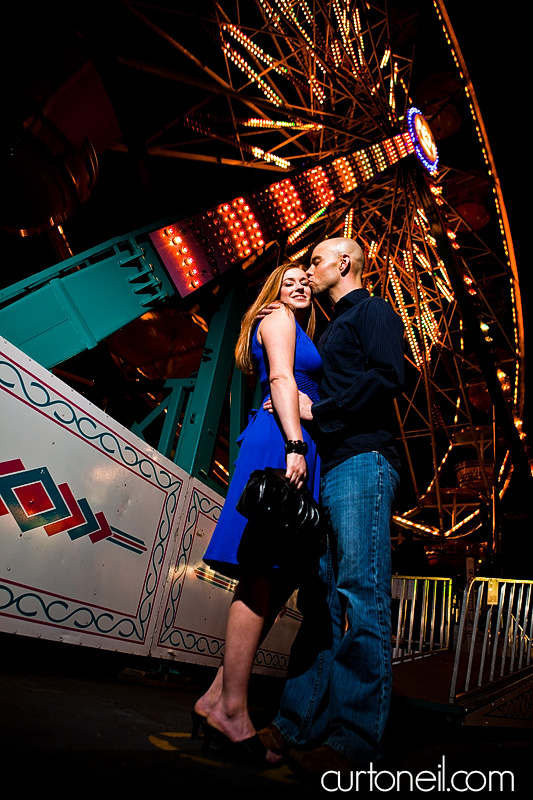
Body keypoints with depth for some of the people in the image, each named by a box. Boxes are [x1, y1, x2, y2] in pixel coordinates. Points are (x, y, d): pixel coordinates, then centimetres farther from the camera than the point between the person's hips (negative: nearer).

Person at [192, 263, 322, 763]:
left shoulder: (297, 332, 35)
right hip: (280, 441, -9)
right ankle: (232, 710, -10)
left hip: (290, 446, 9)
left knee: (278, 580, 1)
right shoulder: (278, 318, 8)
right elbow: (281, 379, -8)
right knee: (264, 578, -14)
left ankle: (219, 696, 4)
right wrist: (296, 445, -19)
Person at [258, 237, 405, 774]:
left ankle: (354, 743, -7)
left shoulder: (373, 311, 7)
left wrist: (318, 410, -6)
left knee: (360, 597, -11)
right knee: (319, 599, 4)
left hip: (362, 461, -8)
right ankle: (298, 726, 8)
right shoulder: (331, 331, 32)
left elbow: (385, 378, -10)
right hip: (324, 471, 8)